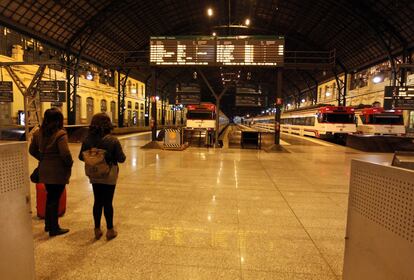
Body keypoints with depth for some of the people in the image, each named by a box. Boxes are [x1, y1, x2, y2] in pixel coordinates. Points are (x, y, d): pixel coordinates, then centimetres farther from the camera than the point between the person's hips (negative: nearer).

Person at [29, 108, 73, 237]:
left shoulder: (39, 133, 5)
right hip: (58, 171, -7)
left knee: (50, 196, 21)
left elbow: (32, 150, 13)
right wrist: (70, 163, -7)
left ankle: (48, 224, 35)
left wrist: (43, 159, 18)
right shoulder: (60, 134, -18)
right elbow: (65, 153, -24)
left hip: (44, 170, 7)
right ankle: (54, 228, 16)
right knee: (55, 199, 4)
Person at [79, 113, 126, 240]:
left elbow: (81, 157, 3)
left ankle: (97, 230, 25)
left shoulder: (88, 140, -6)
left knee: (97, 202, 14)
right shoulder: (113, 140, -17)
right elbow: (121, 159, -13)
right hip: (109, 176, -3)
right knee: (108, 202, 6)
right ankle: (110, 230, 17)